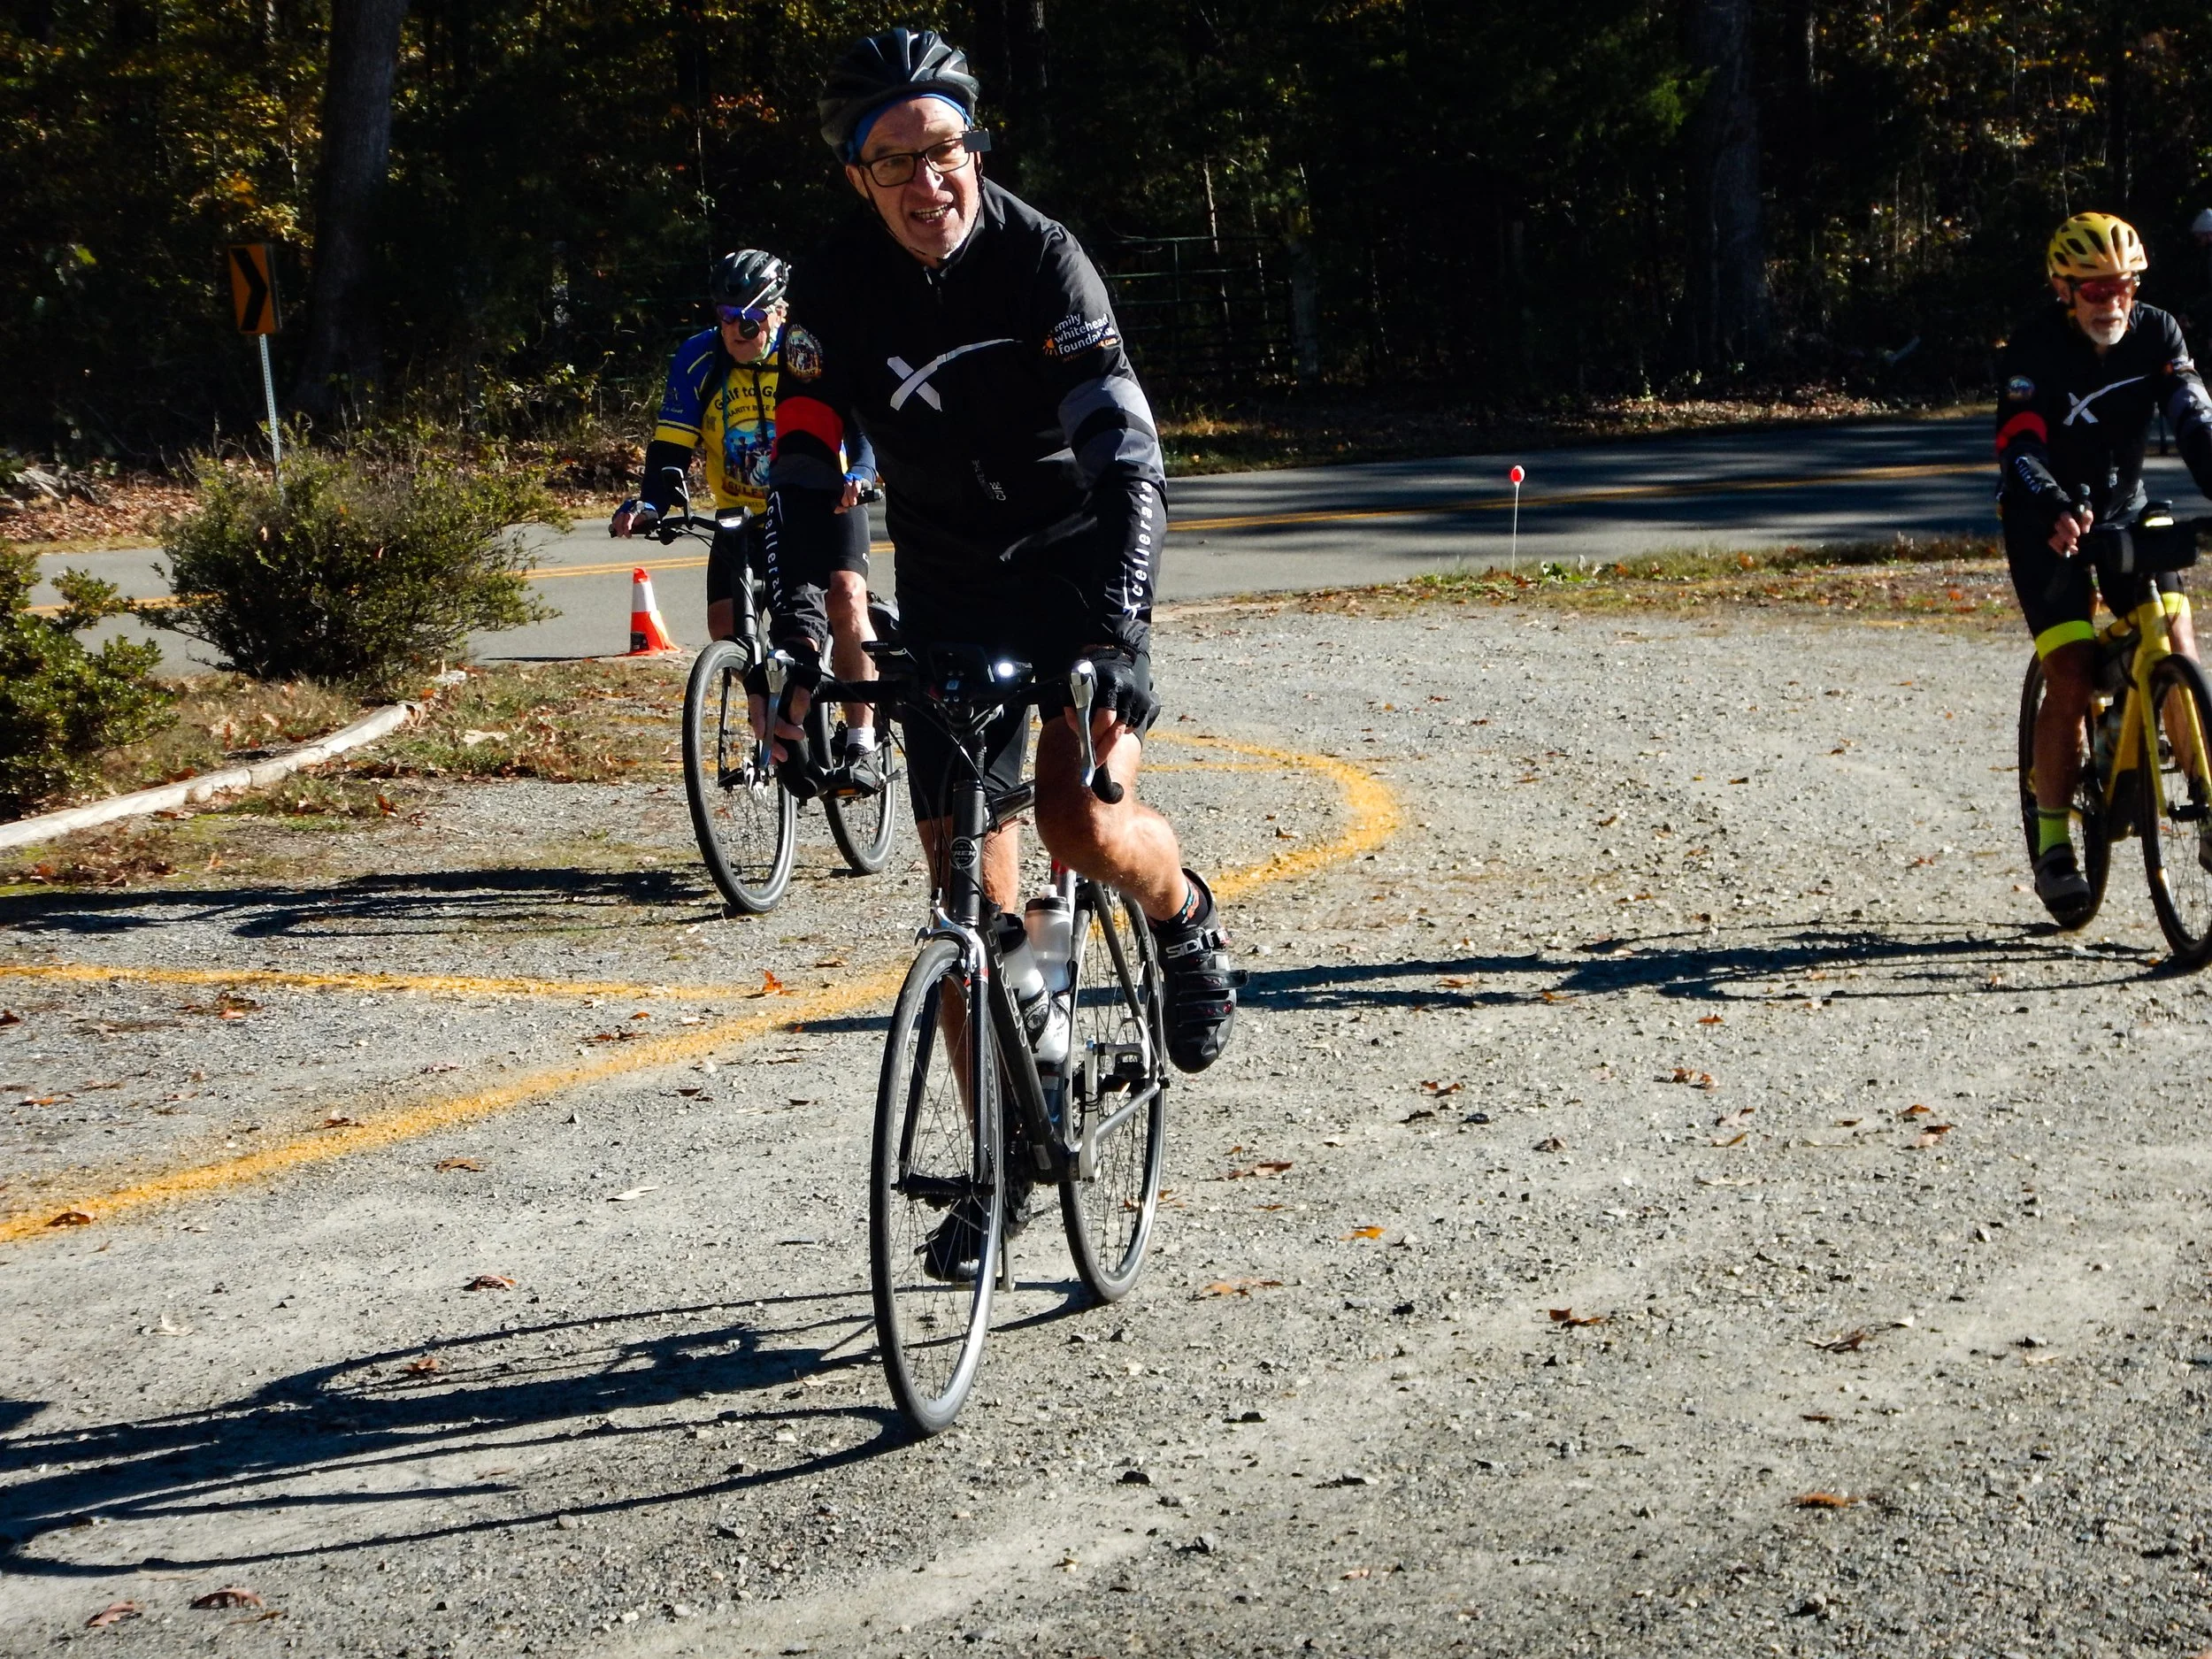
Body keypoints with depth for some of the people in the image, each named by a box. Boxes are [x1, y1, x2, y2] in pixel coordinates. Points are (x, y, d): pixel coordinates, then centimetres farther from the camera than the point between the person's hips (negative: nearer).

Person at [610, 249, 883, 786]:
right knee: (725, 620, -13)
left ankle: (861, 742, -19)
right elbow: (670, 448, -13)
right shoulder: (698, 360, -12)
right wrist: (650, 505, -32)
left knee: (845, 594, -26)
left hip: (823, 503, -3)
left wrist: (859, 472, -47)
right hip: (743, 515, 3)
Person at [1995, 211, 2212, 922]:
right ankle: (2053, 846, -4)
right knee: (2070, 676, -15)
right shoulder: (2035, 348, -19)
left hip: (2124, 515, 4)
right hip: (2046, 526, -4)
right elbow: (2019, 443, -29)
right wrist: (2056, 512, -48)